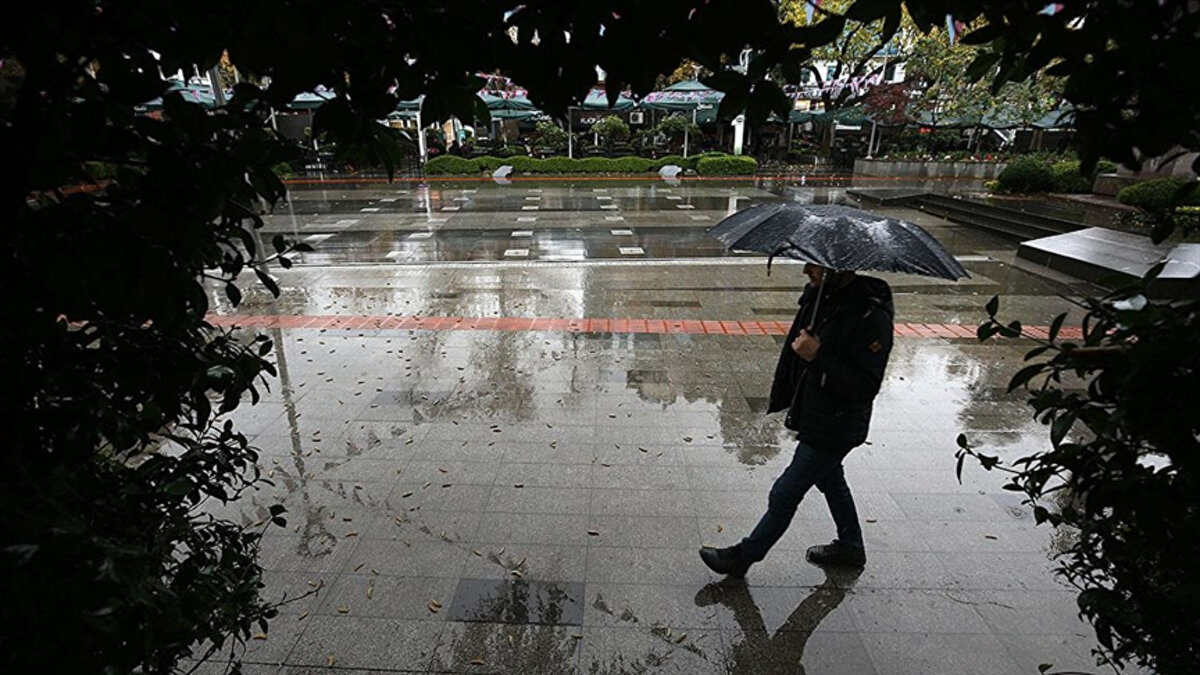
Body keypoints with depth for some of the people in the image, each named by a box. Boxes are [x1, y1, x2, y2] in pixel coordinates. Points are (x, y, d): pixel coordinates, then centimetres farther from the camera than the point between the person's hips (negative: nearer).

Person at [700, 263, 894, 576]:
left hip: (833, 429, -9)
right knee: (830, 482, 27)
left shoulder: (872, 316, -27)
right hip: (811, 416, 9)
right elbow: (796, 343, 12)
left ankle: (743, 556, 23)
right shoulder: (818, 294, -2)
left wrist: (818, 357, -34)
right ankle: (851, 547, 51)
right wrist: (783, 397, 15)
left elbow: (866, 386, -27)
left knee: (785, 495, 4)